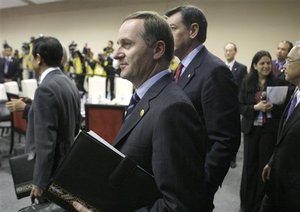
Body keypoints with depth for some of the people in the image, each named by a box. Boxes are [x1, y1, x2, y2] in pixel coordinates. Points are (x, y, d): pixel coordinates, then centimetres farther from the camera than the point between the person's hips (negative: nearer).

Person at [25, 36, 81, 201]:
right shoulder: (69, 83, 6)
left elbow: (45, 141, -25)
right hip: (66, 164, 9)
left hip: (51, 169, -9)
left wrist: (39, 181, -20)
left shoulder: (46, 89, -22)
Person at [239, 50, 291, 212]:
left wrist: (272, 107, -19)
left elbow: (286, 107, 0)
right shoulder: (246, 83, 1)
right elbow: (240, 107, -1)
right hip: (251, 128, 1)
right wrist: (255, 107, -18)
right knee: (249, 165, 7)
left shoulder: (279, 82, -2)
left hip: (270, 129, -1)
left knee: (265, 165, 5)